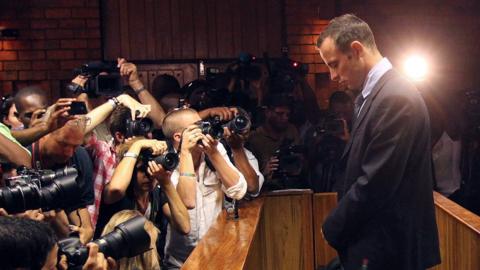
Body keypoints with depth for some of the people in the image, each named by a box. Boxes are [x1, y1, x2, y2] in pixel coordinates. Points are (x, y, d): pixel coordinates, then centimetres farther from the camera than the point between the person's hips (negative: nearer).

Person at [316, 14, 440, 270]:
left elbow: (375, 184, -23)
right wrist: (339, 223, 5)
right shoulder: (374, 93, 9)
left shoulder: (396, 97, -21)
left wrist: (332, 228, -10)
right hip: (375, 241, 8)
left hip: (388, 247, -8)